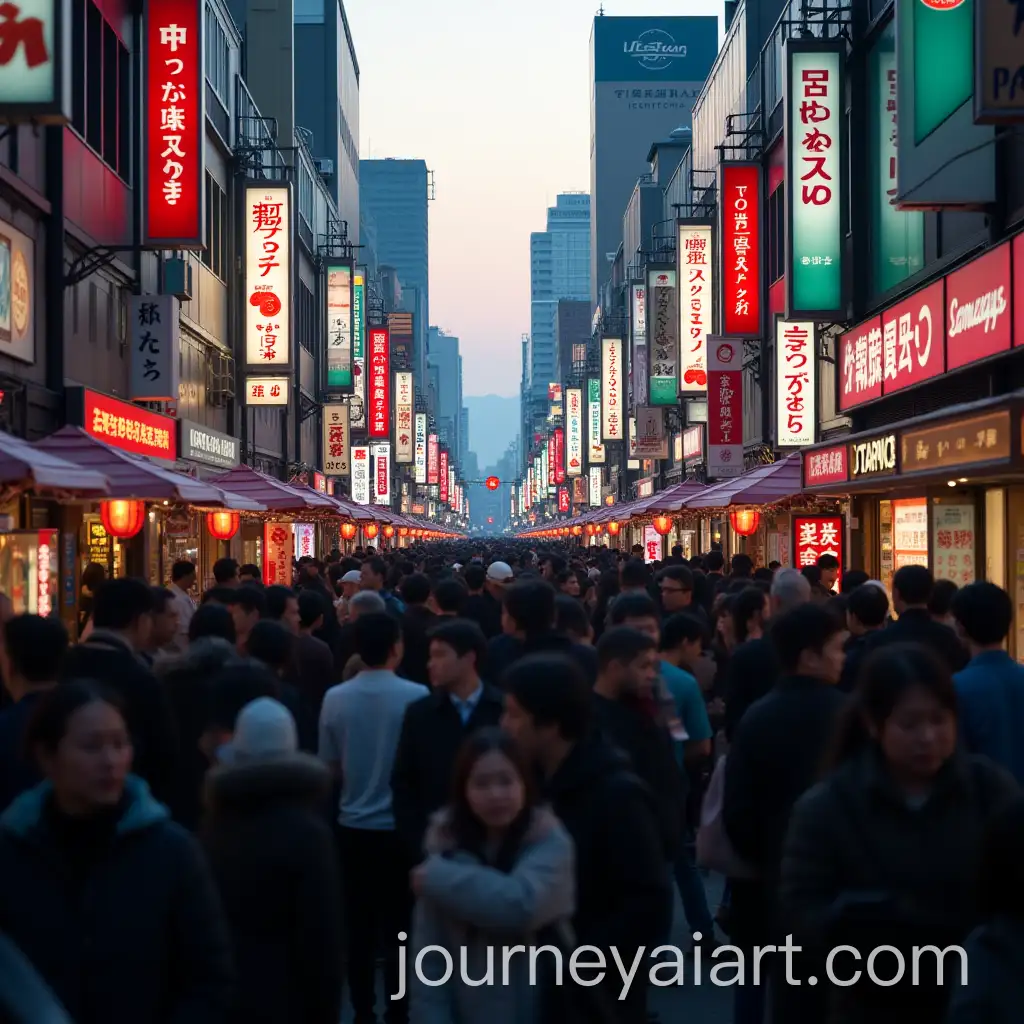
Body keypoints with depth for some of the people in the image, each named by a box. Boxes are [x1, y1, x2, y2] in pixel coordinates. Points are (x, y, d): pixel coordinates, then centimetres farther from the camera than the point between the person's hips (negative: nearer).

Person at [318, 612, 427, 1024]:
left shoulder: (335, 698, -7)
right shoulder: (417, 696, -15)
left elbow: (331, 768, 3)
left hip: (353, 826, 2)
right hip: (401, 827, -2)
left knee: (358, 924, 12)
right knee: (399, 924, 10)